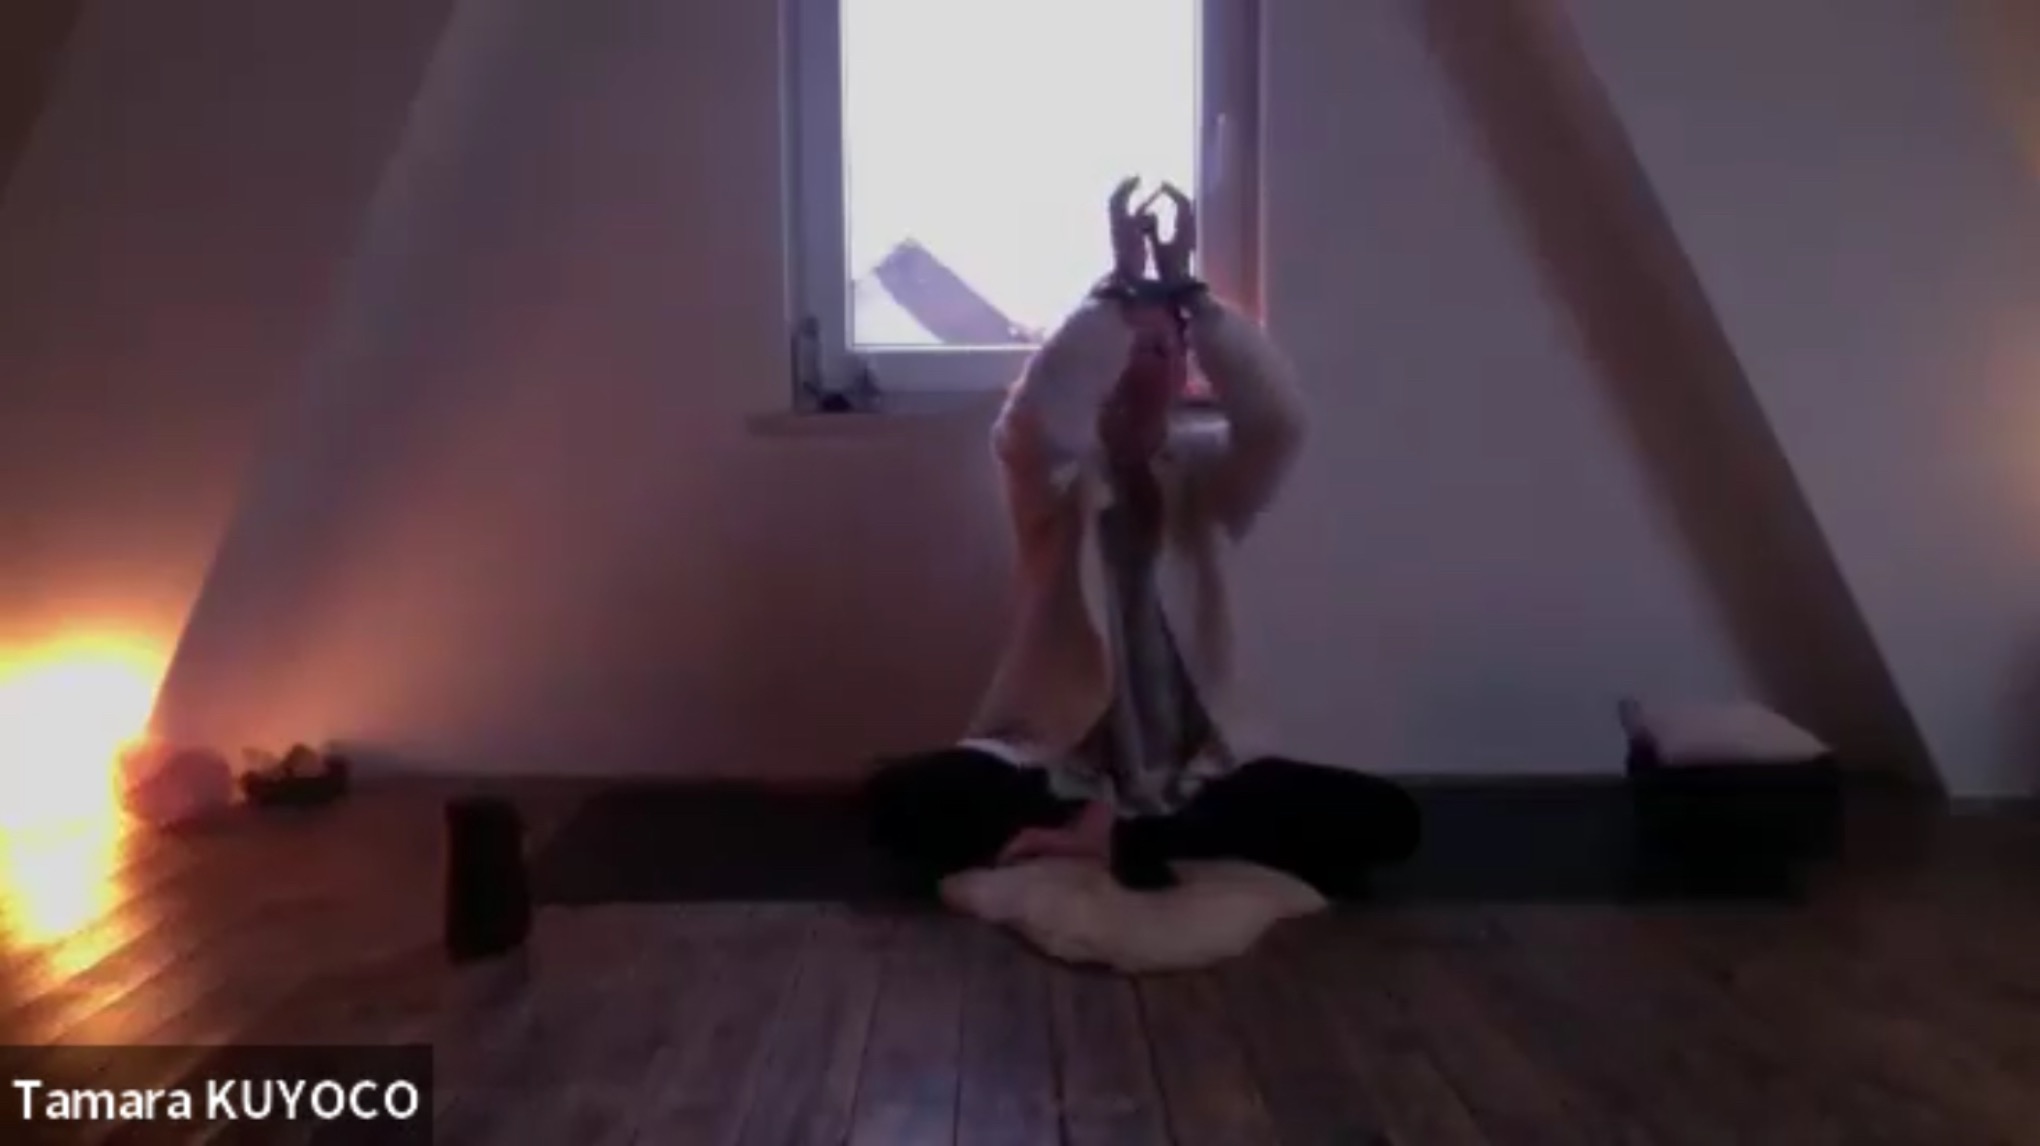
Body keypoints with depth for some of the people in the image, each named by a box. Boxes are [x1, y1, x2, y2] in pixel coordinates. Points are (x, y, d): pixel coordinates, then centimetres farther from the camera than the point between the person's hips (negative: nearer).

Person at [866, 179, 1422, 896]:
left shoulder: (1206, 475, 3)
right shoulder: (1055, 481, -2)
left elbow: (1277, 422, -19)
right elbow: (1034, 423, -27)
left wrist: (1185, 287, -23)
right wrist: (1121, 284, -26)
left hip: (1196, 772, 2)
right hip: (1060, 766, -2)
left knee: (1387, 817, -18)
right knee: (903, 797, -29)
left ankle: (1120, 841, -20)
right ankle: (1195, 855, -21)